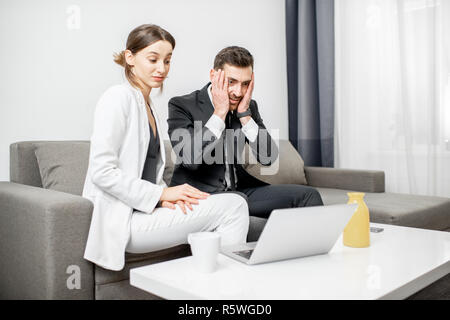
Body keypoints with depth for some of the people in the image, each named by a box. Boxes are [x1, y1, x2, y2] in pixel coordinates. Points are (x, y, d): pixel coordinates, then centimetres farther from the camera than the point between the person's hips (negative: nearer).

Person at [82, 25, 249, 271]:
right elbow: (102, 171, -17)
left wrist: (167, 195, -3)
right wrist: (162, 193, -15)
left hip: (144, 210, 8)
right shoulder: (119, 97, -8)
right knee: (233, 206, -15)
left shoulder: (147, 105, 18)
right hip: (121, 220, -8)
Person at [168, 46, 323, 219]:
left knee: (308, 195, -8)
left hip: (239, 189, 5)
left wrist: (244, 114, -11)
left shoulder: (248, 107, 7)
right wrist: (219, 113, -17)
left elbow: (268, 158, -2)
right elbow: (191, 160, -20)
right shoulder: (181, 105, -7)